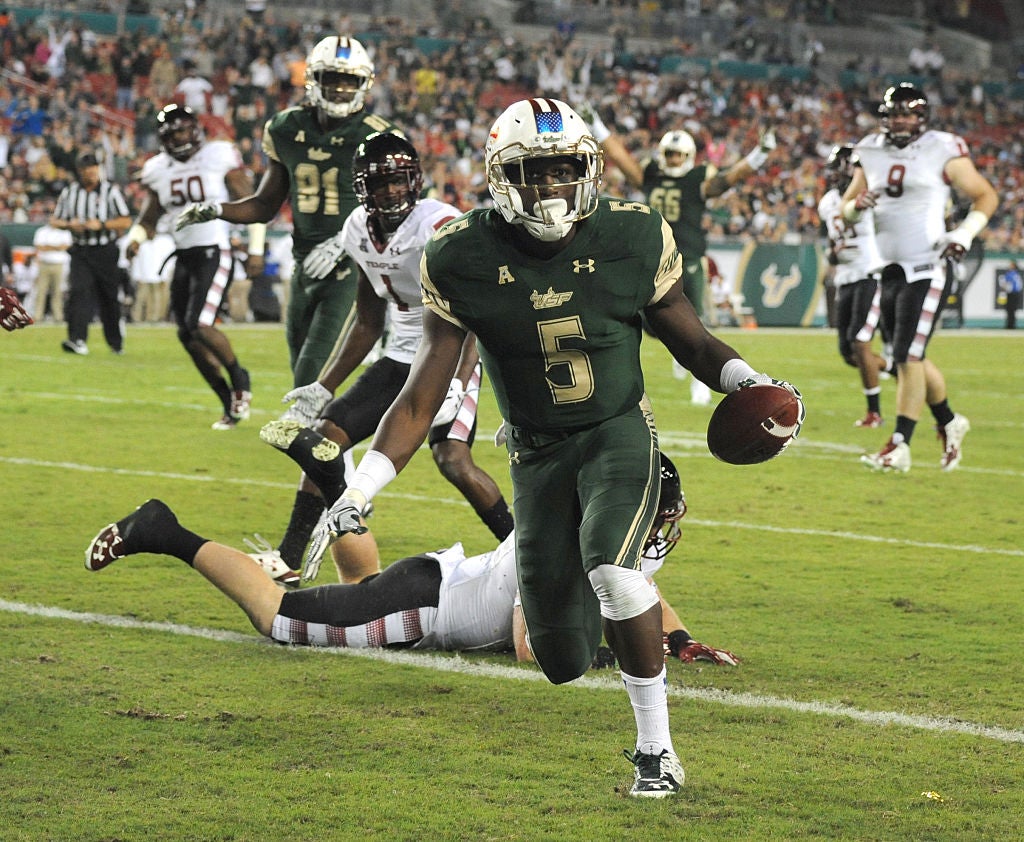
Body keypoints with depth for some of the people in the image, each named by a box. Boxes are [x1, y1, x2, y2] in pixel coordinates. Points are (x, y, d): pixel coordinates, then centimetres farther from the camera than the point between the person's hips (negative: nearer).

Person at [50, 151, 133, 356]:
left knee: (110, 299, 6)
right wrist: (69, 224, -9)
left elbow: (126, 222, -4)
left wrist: (101, 225, -17)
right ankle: (78, 340, -25)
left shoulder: (111, 191, -1)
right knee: (79, 293, -17)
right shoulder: (69, 192, 6)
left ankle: (116, 342, 21)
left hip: (106, 252, -1)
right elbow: (54, 221, 12)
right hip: (81, 252, 1)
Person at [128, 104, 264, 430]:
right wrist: (135, 239, -4)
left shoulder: (221, 158, -6)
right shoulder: (158, 170, 7)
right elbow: (148, 218, 17)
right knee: (188, 336, 3)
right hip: (183, 256, 6)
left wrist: (256, 249, -6)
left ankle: (239, 378, 6)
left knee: (200, 326, -20)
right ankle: (230, 403, 14)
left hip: (215, 253, -6)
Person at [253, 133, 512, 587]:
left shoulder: (441, 227, -22)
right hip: (401, 357, 8)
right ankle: (288, 560, 11)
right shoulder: (360, 231, 1)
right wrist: (325, 388, 11)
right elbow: (368, 322, 13)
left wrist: (457, 385, -40)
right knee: (325, 440, 3)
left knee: (452, 459, -26)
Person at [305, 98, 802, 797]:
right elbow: (422, 398, -8)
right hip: (537, 452, 2)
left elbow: (692, 343, 4)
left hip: (619, 433, -2)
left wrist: (749, 384, -16)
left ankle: (656, 747, -15)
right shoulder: (464, 262, -13)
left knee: (612, 570, -32)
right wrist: (359, 492, -17)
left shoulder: (634, 240, -12)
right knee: (566, 662, 4)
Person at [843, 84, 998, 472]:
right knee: (911, 358, 14)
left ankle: (900, 446, -8)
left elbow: (986, 196, 2)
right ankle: (950, 423, 34)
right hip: (889, 269, 6)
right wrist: (859, 205, -8)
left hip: (926, 269, -6)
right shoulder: (871, 153, 9)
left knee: (908, 356, -11)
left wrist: (965, 233, -13)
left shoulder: (942, 152, -6)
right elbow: (846, 209, 15)